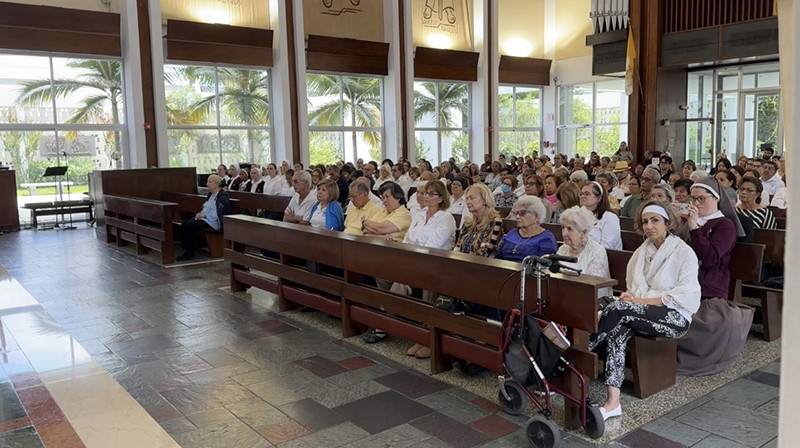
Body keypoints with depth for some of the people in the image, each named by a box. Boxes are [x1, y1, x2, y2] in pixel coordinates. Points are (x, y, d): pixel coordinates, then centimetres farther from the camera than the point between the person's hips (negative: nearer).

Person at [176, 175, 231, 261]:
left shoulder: (222, 197, -13)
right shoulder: (211, 194, 17)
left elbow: (218, 215, -20)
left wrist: (204, 215, -18)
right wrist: (201, 213, 0)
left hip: (214, 222, -10)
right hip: (205, 218, 10)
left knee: (189, 226, -23)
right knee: (184, 224, -8)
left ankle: (190, 253, -14)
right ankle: (187, 249, -8)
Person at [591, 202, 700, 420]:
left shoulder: (684, 252, -2)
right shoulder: (640, 252, 17)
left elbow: (687, 296, -12)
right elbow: (632, 289, 16)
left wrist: (642, 301, -19)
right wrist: (629, 296, -10)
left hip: (675, 317, -5)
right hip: (639, 314, 5)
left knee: (618, 308, -30)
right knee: (618, 329, -30)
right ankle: (612, 401, -36)